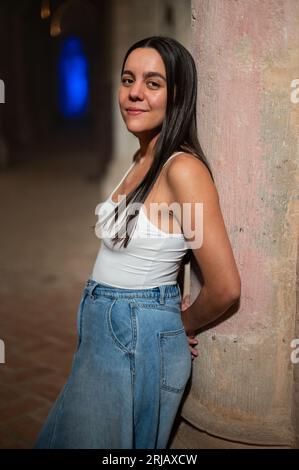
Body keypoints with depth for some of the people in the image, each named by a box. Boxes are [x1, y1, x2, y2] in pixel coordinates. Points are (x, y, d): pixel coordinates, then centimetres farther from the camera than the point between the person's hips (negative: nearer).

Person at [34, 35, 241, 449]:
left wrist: (185, 325, -4)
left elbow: (225, 287, -23)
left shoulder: (183, 169, -23)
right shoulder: (141, 160, 6)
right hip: (103, 329, 9)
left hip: (139, 338, -9)